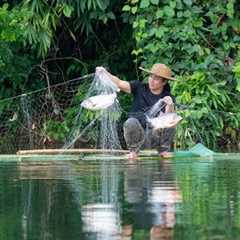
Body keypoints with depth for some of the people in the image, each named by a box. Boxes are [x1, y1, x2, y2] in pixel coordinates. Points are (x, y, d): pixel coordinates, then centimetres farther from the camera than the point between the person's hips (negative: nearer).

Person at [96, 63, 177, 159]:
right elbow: (120, 83, -6)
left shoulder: (168, 98, 2)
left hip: (155, 135, 0)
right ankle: (133, 150, -6)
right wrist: (105, 73, -22)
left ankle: (163, 150, -1)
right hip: (137, 133, 0)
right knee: (130, 122, -32)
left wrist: (170, 106, -33)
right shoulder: (140, 88, 5)